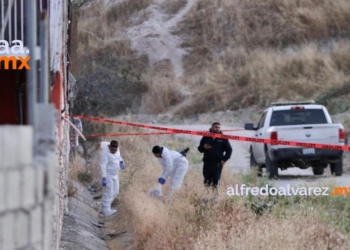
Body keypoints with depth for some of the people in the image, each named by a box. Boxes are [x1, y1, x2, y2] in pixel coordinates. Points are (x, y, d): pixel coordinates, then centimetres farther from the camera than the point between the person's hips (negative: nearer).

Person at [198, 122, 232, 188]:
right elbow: (200, 148, 15)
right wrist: (204, 147, -7)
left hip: (218, 164, -1)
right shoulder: (206, 137, 7)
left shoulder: (223, 138, 3)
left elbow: (229, 150, 7)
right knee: (207, 182, 1)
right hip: (207, 163, 1)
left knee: (215, 183, -4)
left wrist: (224, 159, -3)